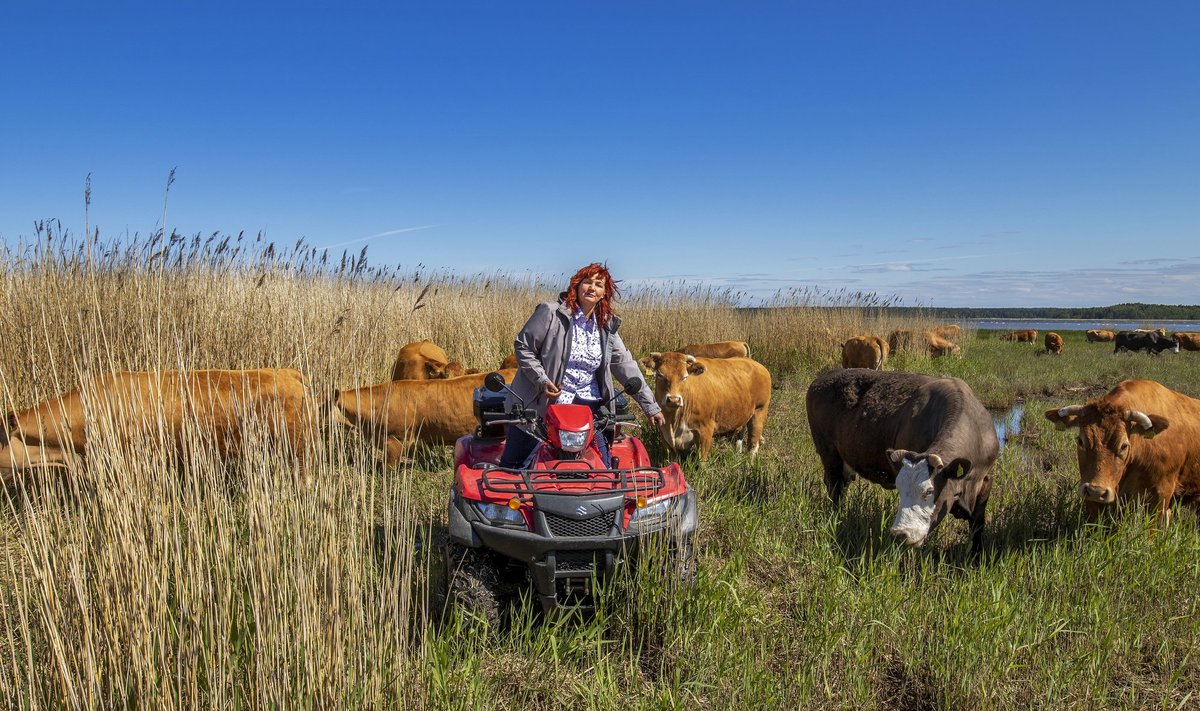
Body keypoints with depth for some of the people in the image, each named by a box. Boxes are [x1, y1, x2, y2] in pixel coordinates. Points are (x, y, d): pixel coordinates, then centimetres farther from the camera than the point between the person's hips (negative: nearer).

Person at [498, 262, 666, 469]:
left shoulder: (606, 326, 7)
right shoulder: (551, 313, -8)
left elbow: (625, 365, 7)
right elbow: (522, 346, -4)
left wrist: (650, 405, 4)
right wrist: (542, 381, -16)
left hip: (585, 405, 4)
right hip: (538, 403, -4)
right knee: (513, 464, 4)